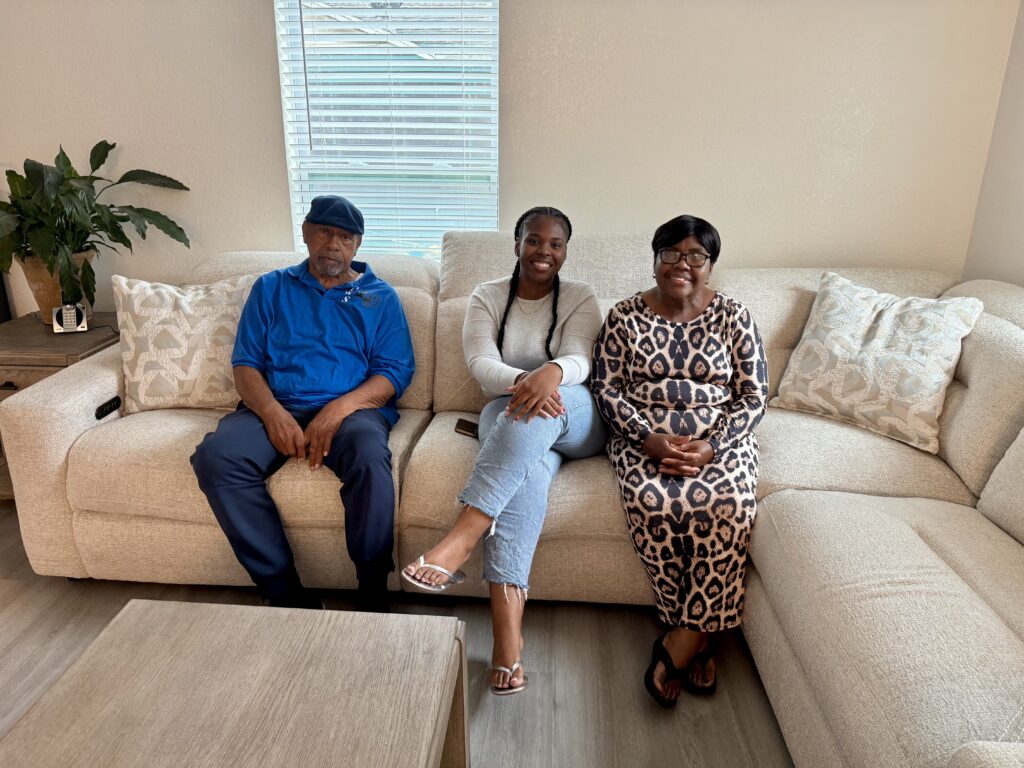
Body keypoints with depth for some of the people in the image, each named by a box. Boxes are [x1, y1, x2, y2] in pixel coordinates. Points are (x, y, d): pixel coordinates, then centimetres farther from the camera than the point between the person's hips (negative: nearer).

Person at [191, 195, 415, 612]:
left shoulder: (381, 297, 15)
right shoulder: (271, 288, 19)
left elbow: (395, 372, 3)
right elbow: (245, 362, 10)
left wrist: (338, 409, -16)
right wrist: (273, 413, -13)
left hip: (352, 409, -2)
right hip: (275, 408, 2)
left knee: (370, 458, -37)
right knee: (215, 456, -28)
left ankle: (373, 598, -20)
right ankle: (287, 593, -20)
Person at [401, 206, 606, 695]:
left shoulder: (580, 298, 5)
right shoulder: (487, 297, 7)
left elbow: (579, 360, -13)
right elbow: (481, 364, -9)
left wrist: (552, 373, -40)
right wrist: (522, 381, -33)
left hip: (575, 421, 0)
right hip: (508, 418, 0)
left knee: (535, 415, -38)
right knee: (530, 464, -37)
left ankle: (462, 537, -47)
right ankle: (507, 627, -46)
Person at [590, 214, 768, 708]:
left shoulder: (732, 316, 4)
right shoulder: (625, 315, 4)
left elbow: (754, 396, 1)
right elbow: (606, 389, 0)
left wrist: (711, 448, -15)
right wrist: (648, 440, -16)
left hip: (719, 440, 1)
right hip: (644, 439, 0)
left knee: (727, 506, -30)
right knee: (651, 504, -30)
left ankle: (679, 641, -14)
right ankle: (698, 636, -8)